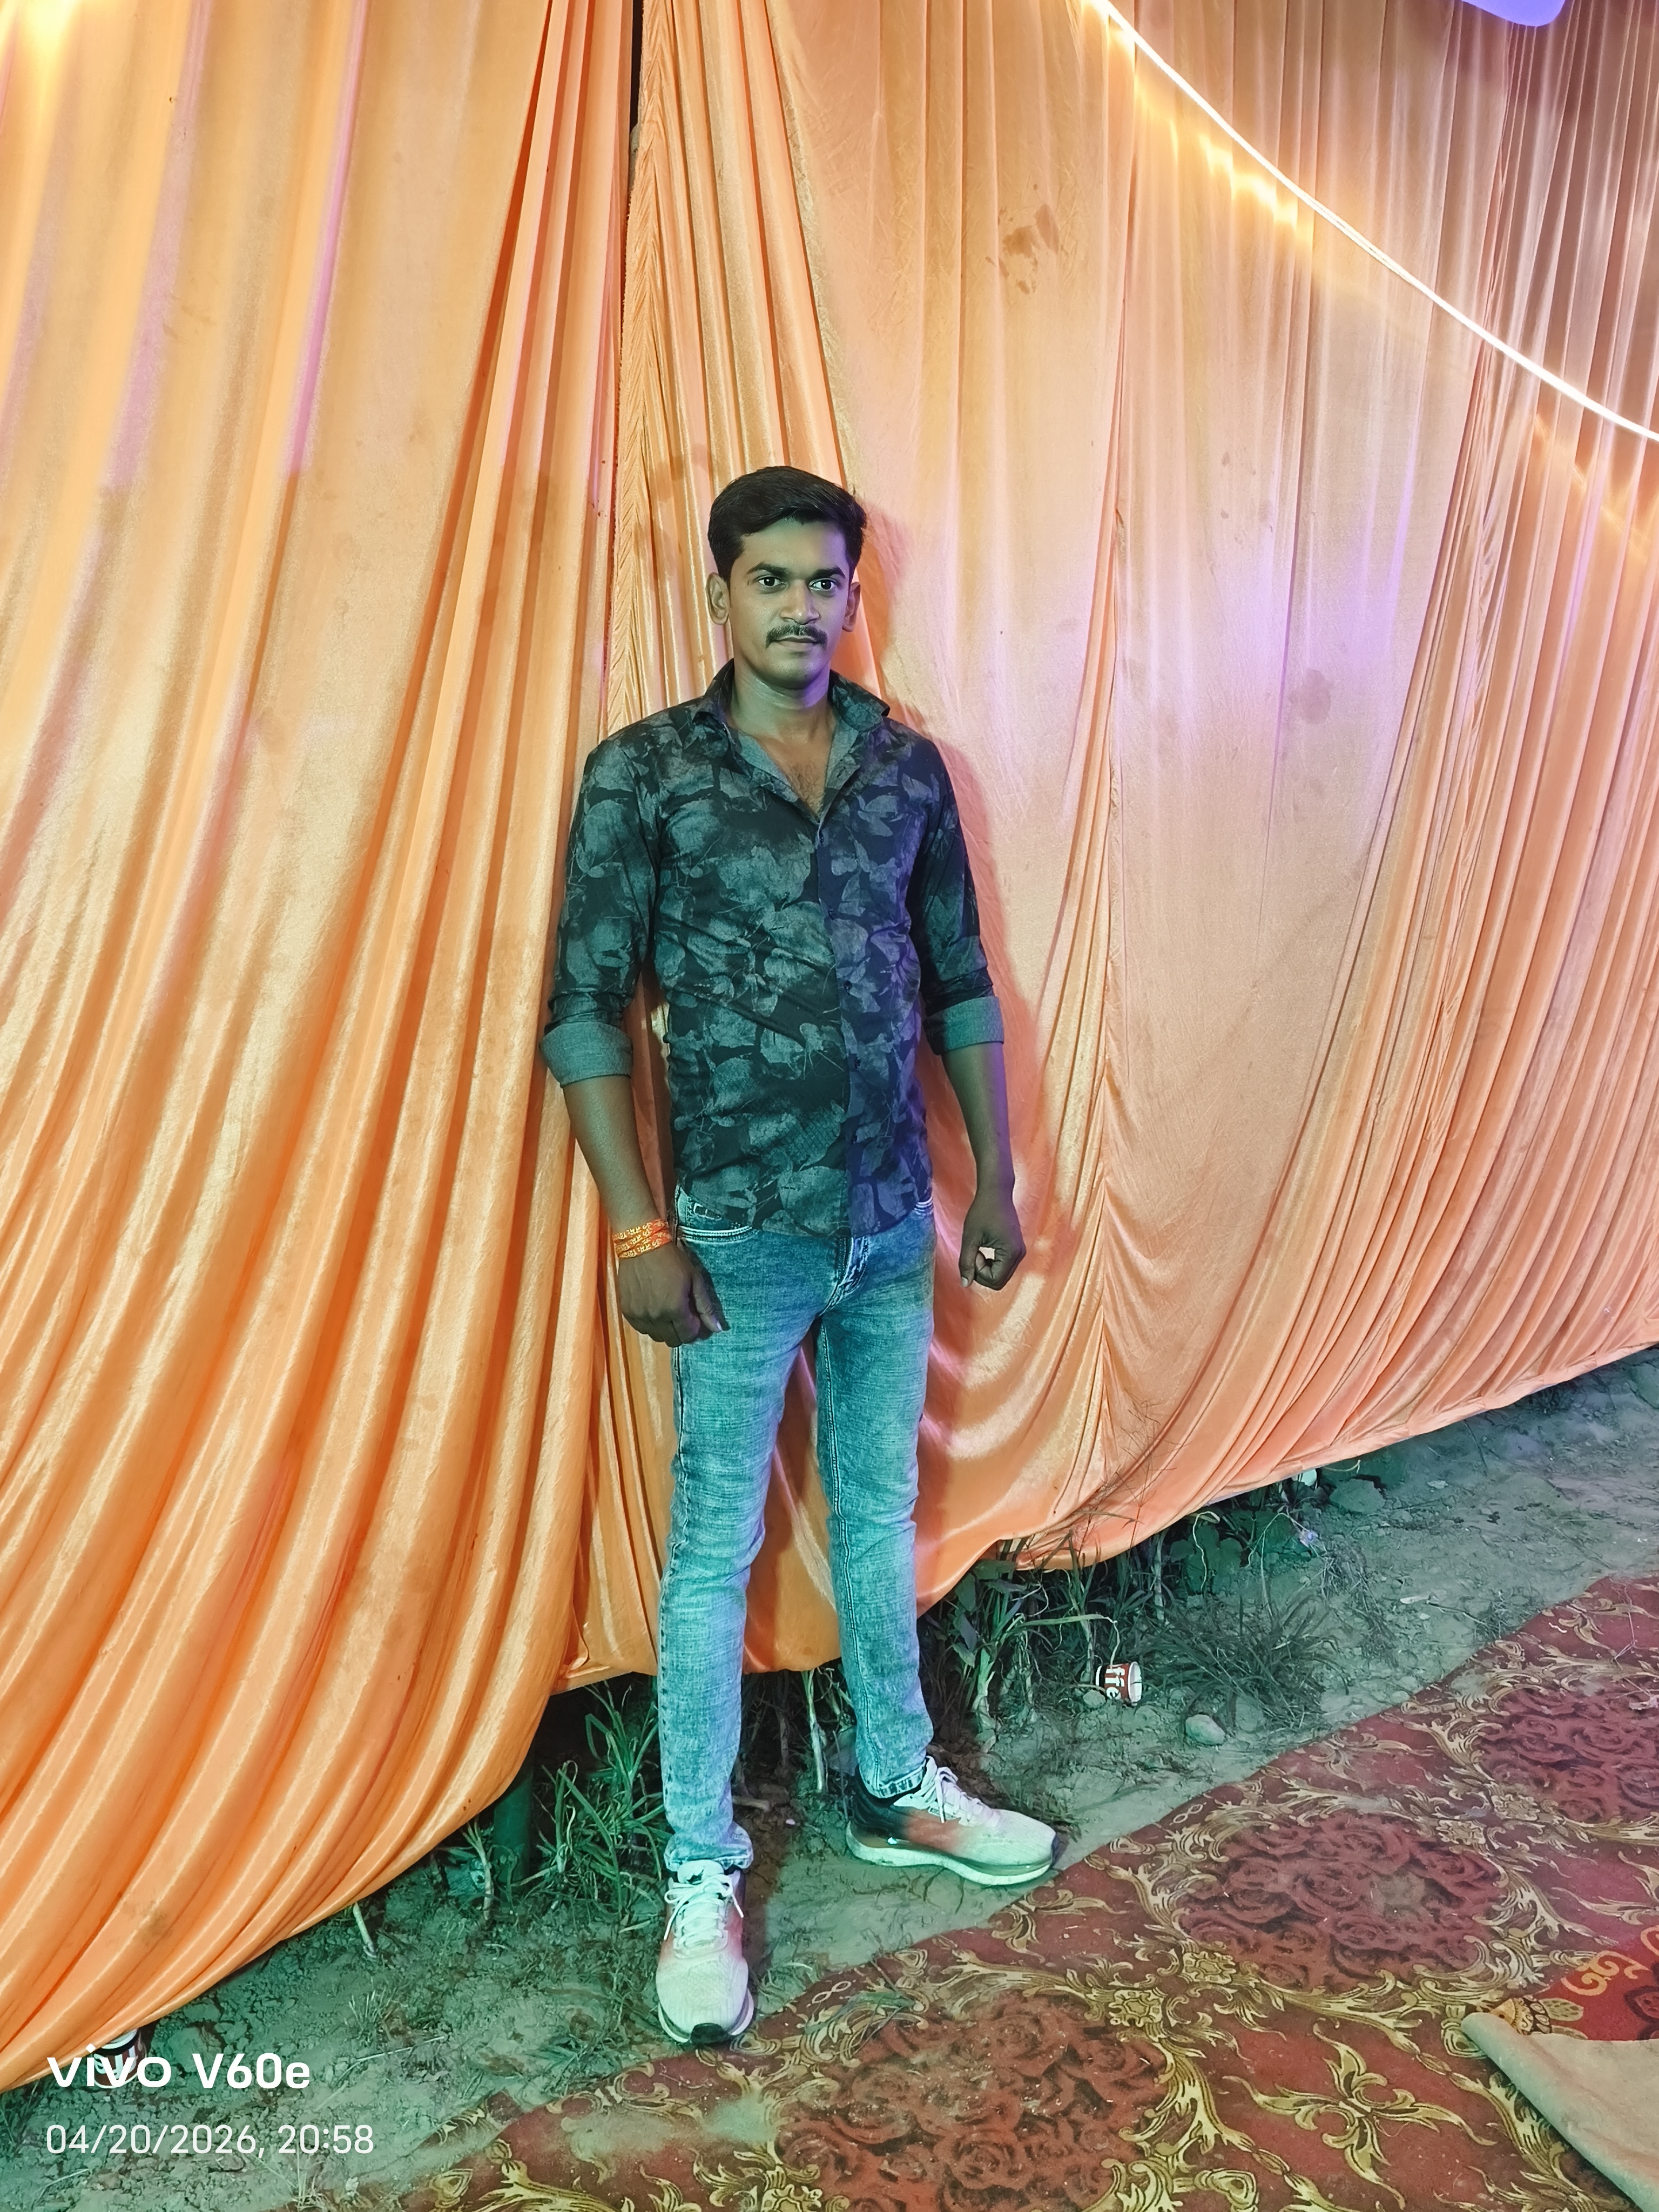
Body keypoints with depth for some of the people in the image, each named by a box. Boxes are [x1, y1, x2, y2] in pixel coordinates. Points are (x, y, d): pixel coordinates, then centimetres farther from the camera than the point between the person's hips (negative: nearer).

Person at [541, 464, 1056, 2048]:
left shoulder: (908, 767, 6)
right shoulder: (643, 772, -6)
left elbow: (958, 984, 10)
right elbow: (586, 1008, -8)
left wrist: (996, 1179, 8)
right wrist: (637, 1231, -13)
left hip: (896, 1219, 4)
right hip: (742, 1232, -4)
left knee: (880, 1517, 19)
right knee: (716, 1548, 6)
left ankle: (898, 1790, 39)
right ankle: (701, 1876, 24)